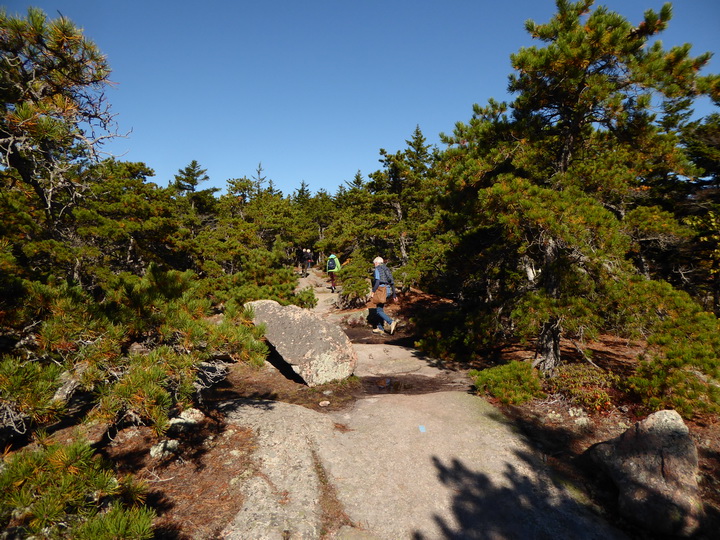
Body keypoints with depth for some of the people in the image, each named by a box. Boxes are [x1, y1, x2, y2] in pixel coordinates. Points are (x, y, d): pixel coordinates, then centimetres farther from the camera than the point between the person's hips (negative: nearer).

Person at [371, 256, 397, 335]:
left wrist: (373, 291, -13)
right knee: (380, 309, 16)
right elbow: (392, 282, 15)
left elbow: (377, 281, -18)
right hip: (388, 291, 8)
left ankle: (392, 322, -23)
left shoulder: (377, 269, -5)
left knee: (379, 311, -6)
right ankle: (380, 328, 19)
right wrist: (394, 294, 17)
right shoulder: (387, 269, 17)